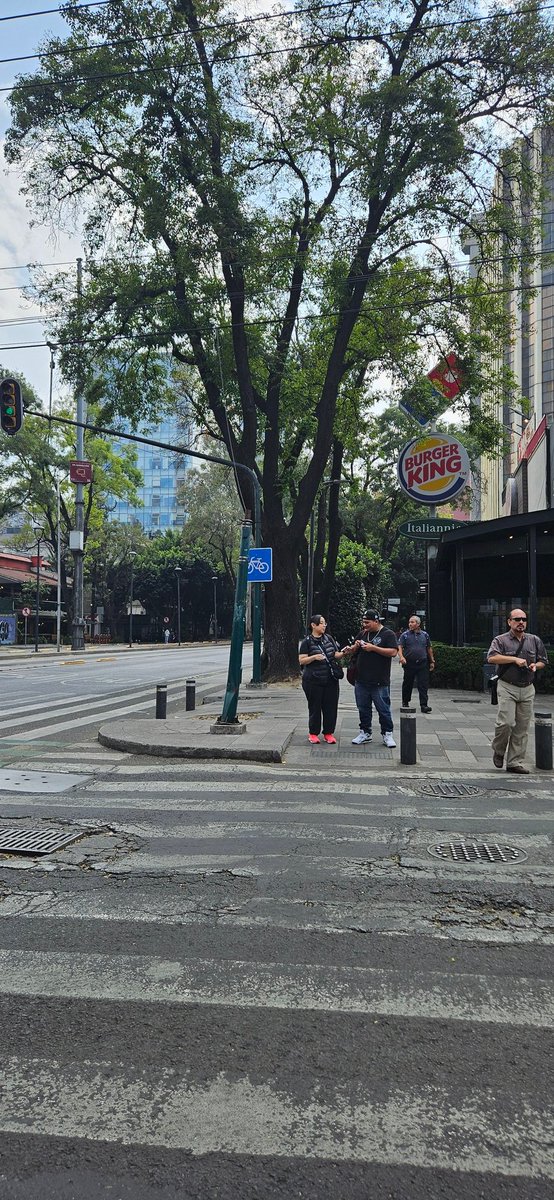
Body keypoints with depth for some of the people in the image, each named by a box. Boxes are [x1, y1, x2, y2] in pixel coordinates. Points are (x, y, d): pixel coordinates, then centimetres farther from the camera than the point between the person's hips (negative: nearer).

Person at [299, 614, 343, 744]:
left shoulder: (328, 638, 10)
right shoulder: (307, 642, -4)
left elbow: (335, 654, 16)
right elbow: (301, 660, -6)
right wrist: (314, 657, -21)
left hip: (331, 679, 4)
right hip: (313, 680, -4)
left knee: (331, 706, 5)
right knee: (315, 707, 3)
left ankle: (328, 733, 16)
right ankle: (313, 733, 16)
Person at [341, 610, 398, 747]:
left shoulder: (388, 634, -5)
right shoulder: (363, 634, 13)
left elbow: (393, 652, -16)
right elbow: (354, 651, 20)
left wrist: (373, 648, -19)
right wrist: (354, 647, -4)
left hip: (380, 682, -6)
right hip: (361, 680, 6)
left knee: (383, 709, 2)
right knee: (363, 708, 13)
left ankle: (387, 734, 13)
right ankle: (365, 732, 24)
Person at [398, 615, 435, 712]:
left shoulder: (425, 635, 10)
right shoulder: (405, 635, 3)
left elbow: (429, 649, 17)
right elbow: (400, 647, -7)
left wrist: (432, 661, 16)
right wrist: (401, 657, -25)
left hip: (423, 664, 1)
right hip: (409, 664, -1)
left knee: (423, 685, -5)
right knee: (407, 684, 9)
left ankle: (424, 705, -6)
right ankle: (405, 703, 25)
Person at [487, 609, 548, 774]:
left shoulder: (535, 640, 12)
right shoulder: (501, 640, -1)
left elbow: (543, 661, 21)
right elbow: (492, 658, -17)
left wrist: (536, 665, -2)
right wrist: (515, 659, -20)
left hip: (527, 689, 4)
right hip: (507, 688, -4)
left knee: (522, 727, 4)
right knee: (506, 722, -14)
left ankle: (515, 762, 12)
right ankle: (498, 752, 13)